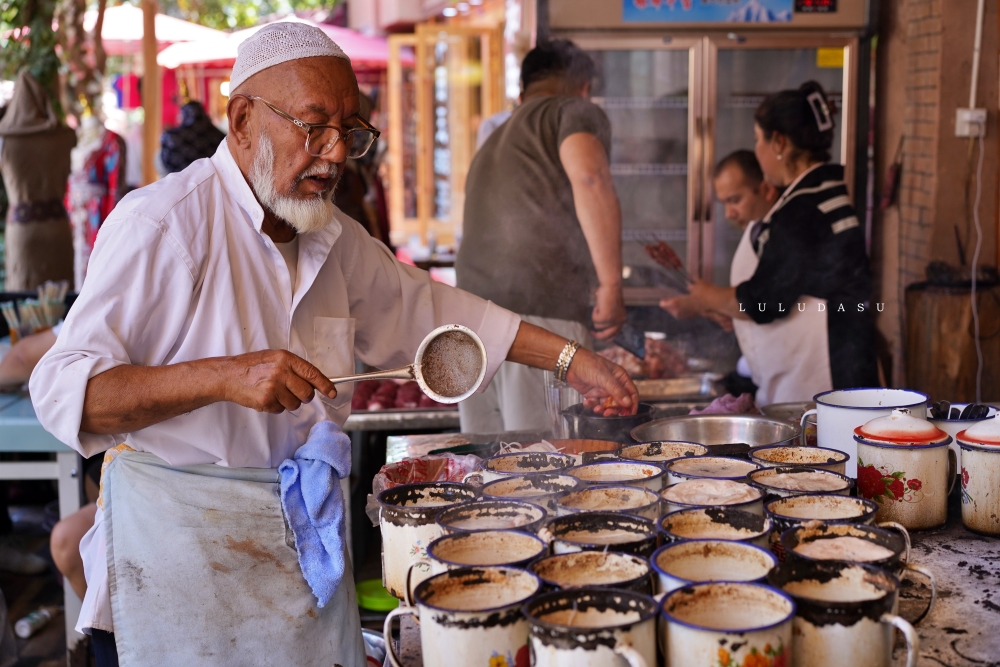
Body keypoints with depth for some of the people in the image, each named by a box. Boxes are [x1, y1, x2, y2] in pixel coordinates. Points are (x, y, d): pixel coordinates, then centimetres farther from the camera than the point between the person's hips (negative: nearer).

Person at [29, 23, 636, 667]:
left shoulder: (334, 237, 6)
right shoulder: (162, 221, -17)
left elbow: (428, 306, 18)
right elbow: (62, 391, -21)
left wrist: (571, 358, 12)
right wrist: (224, 376, -33)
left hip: (306, 532, 7)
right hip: (181, 535, -6)